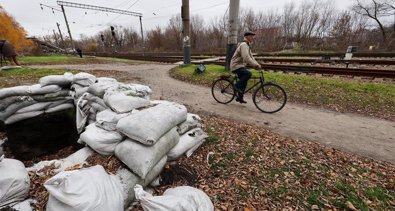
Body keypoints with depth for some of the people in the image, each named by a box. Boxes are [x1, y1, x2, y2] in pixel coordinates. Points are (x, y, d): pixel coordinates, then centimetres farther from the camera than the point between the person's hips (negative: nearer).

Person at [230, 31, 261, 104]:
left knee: (244, 82, 11)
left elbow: (251, 56, 16)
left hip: (240, 65, 10)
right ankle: (237, 86, -12)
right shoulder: (243, 45, -16)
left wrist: (257, 64, 3)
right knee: (248, 74, -30)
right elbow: (246, 57, -30)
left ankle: (239, 98, 21)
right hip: (236, 66, -10)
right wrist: (255, 65, -32)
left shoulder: (247, 45, 18)